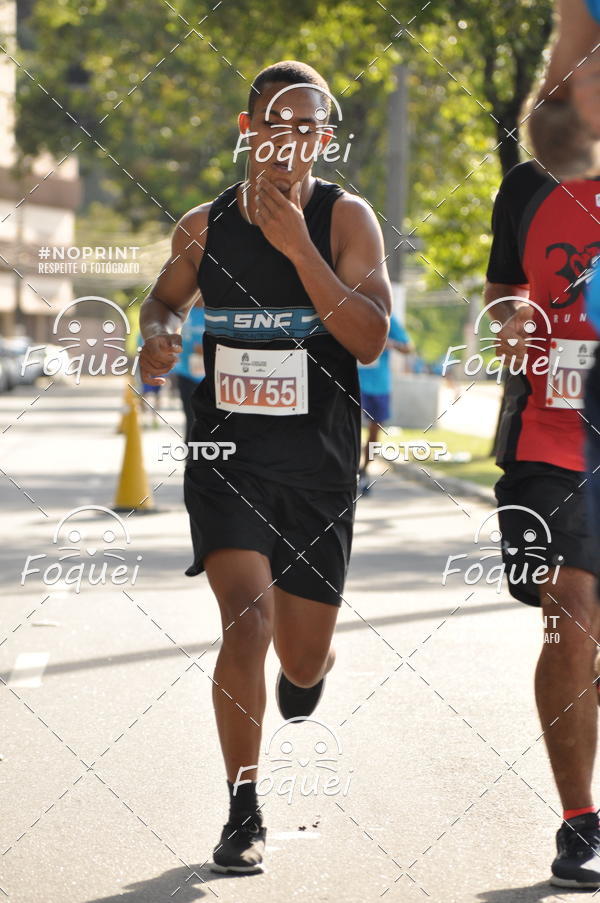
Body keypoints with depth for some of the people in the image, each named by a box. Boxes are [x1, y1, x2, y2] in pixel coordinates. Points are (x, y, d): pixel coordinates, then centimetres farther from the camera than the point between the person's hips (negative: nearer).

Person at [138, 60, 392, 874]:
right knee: (248, 622, -18)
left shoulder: (346, 219, -8)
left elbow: (371, 340, -20)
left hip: (320, 469, 0)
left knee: (303, 660, 9)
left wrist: (298, 247, -26)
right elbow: (166, 296, 20)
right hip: (227, 456, 0)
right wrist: (158, 333, -3)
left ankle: (307, 677, 51)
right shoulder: (203, 226, 0)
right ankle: (244, 814, -4)